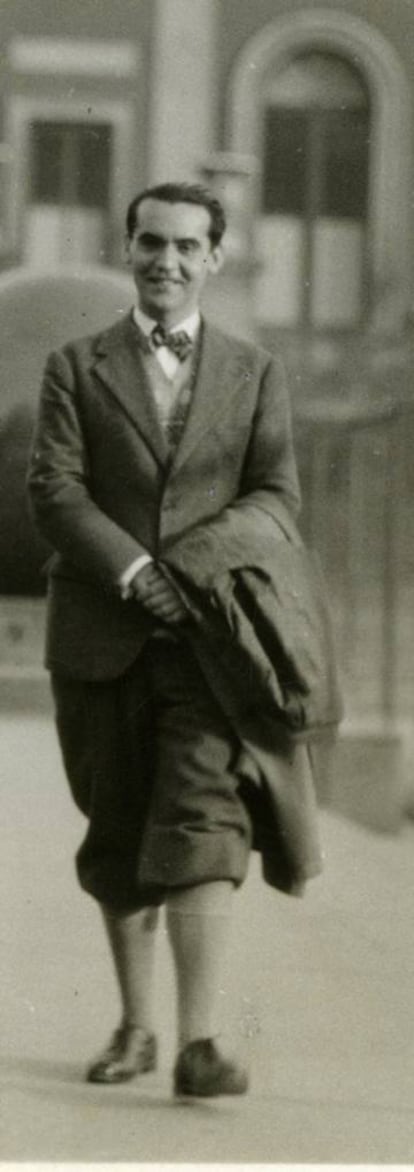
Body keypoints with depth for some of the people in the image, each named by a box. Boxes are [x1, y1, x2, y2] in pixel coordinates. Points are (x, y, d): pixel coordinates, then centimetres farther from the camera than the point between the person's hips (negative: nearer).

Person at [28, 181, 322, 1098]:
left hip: (209, 634, -1)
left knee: (203, 824, -15)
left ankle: (200, 1041, -21)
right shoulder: (76, 368, 9)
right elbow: (54, 491, -3)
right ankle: (136, 1028, 21)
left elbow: (277, 495, 4)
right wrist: (134, 570, -18)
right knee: (118, 840, 8)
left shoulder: (255, 374, 12)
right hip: (101, 636, 1)